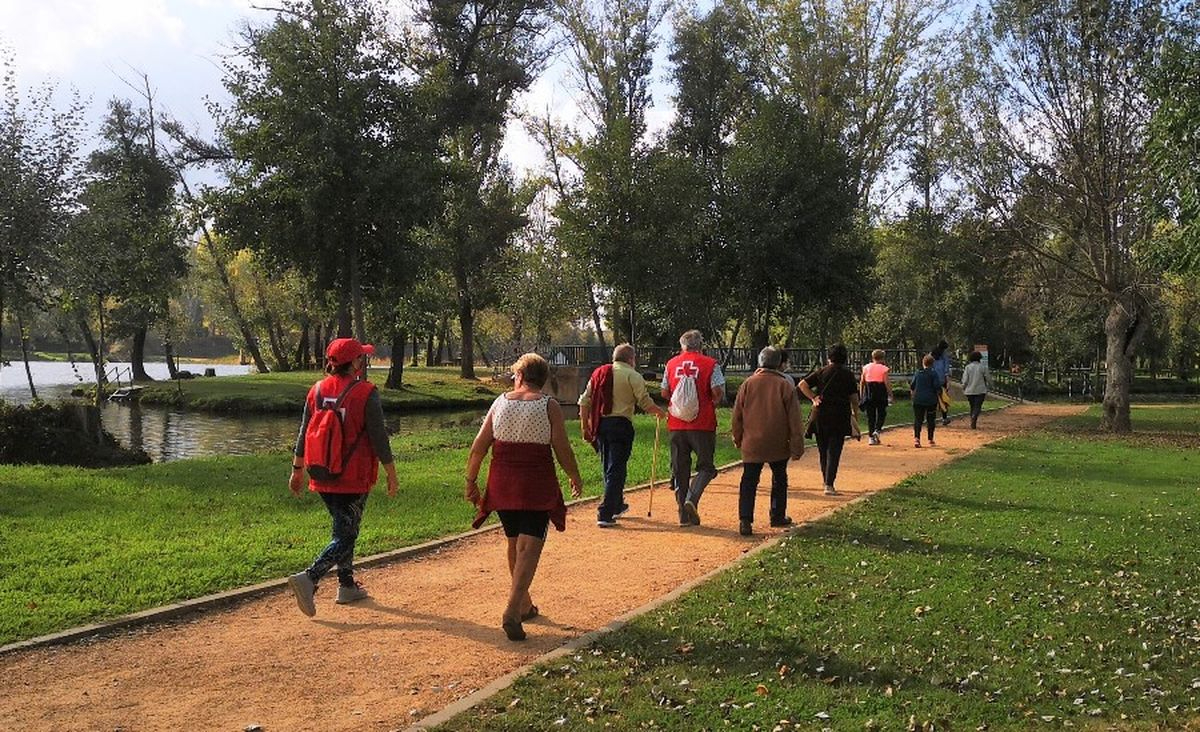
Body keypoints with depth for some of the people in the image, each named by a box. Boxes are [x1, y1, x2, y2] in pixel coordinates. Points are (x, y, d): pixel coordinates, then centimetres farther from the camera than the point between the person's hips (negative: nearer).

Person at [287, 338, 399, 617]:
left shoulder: (317, 390, 3)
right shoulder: (366, 393, -13)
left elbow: (303, 435, 8)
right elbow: (379, 439, -12)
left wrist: (297, 471, 17)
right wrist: (391, 475, -3)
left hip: (322, 478, 6)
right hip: (353, 480, -6)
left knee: (344, 529, 22)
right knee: (345, 537, -1)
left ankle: (347, 585, 28)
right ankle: (309, 578, -20)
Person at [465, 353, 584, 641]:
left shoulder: (500, 402, 5)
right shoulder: (549, 406, -4)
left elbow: (478, 447, 2)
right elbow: (562, 450, -7)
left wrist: (471, 481, 12)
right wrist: (575, 478, 9)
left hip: (502, 483, 4)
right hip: (536, 485, -4)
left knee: (514, 543, 19)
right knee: (530, 546, -5)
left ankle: (524, 605, 32)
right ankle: (512, 611, -19)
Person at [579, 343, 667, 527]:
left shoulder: (598, 373, 13)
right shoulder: (632, 375, -4)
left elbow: (584, 402, 10)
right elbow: (645, 402, -10)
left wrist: (585, 427, 15)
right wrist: (660, 412, 9)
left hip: (600, 425, 6)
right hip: (620, 424, -6)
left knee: (609, 468, 20)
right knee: (616, 469, -3)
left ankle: (617, 505, 37)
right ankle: (605, 514, -10)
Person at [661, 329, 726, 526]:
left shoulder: (671, 364, 7)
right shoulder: (710, 364, -2)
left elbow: (664, 393, 10)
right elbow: (718, 392, -11)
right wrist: (714, 403, 9)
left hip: (676, 424, 3)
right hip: (703, 424, -3)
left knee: (680, 469, 10)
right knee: (705, 466, 9)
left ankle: (684, 514, 12)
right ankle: (692, 499, -14)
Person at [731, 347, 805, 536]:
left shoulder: (748, 384, -2)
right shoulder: (785, 386, -5)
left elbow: (737, 415, 3)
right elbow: (794, 419, -6)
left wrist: (737, 439, 16)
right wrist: (797, 447, -1)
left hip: (752, 444, 0)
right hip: (778, 445, 0)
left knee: (749, 482, 2)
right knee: (779, 480, 18)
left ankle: (745, 520, -8)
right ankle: (778, 516, 26)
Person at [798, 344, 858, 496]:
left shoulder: (821, 371, 4)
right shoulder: (848, 374, 0)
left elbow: (802, 384, -3)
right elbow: (854, 398, 2)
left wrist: (813, 398, 0)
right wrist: (855, 416, 12)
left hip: (821, 416, 2)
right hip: (840, 417, -2)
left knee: (823, 450, 14)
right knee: (834, 451, -2)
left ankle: (826, 482, 24)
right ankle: (829, 485, -11)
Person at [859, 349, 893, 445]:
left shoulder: (866, 367, 6)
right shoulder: (884, 369, -6)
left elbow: (862, 382, 9)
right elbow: (887, 383, -10)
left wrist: (861, 394, 16)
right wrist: (890, 394, -5)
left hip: (868, 395, 3)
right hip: (881, 394, -3)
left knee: (870, 415, 8)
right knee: (881, 414, 10)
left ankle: (871, 437, 7)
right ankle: (877, 430, -12)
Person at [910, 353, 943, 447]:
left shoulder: (917, 373, 4)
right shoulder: (933, 373, -5)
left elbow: (912, 386, 7)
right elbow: (937, 386, -12)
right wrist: (940, 390, 7)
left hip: (918, 400, 2)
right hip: (931, 400, -2)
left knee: (917, 419, 3)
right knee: (930, 420, 9)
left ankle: (916, 438, -13)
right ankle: (931, 440, 14)